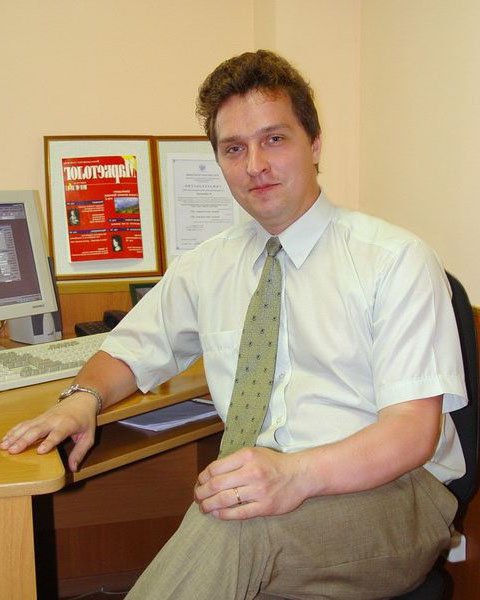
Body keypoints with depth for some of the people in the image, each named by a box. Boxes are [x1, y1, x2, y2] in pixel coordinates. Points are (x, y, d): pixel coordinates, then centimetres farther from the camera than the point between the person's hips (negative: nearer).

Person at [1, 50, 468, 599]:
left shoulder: (395, 259, -5)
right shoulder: (206, 268, 11)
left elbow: (413, 428, -14)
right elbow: (130, 352, 20)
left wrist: (298, 474, -32)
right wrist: (83, 399, -4)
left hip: (391, 493, -3)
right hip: (261, 492, 4)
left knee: (234, 527, -35)